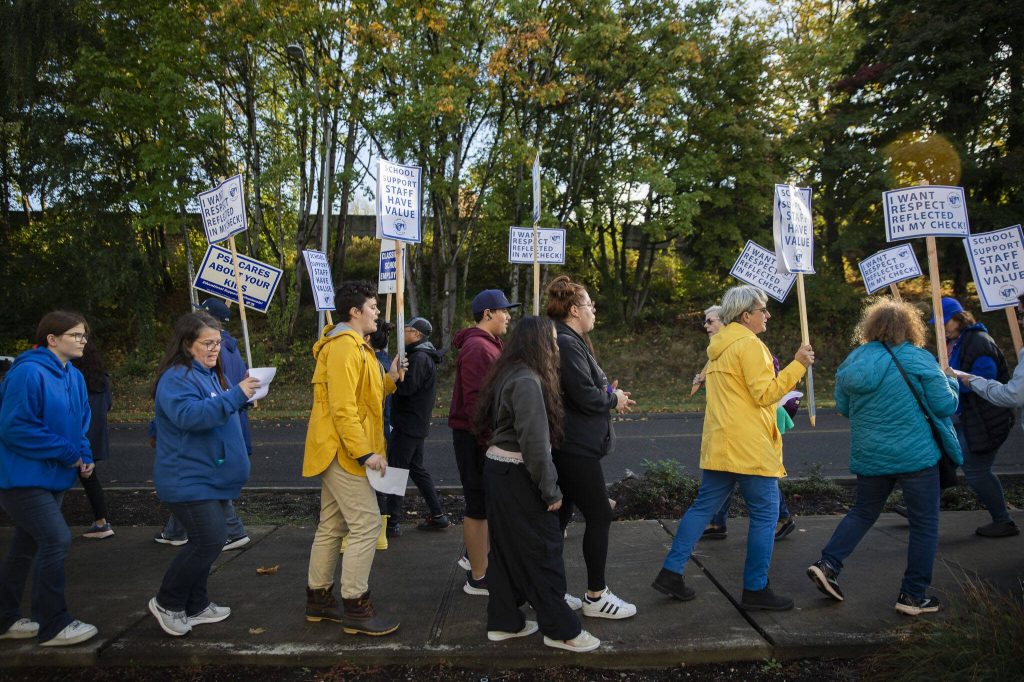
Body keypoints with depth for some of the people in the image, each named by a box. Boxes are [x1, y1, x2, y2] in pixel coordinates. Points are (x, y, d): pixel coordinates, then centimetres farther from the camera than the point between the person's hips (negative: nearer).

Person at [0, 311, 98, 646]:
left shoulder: (74, 377, 8)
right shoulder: (29, 373, -20)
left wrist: (84, 456, 0)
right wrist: (67, 452, -19)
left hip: (51, 477, 9)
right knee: (57, 540, -12)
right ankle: (54, 626, 0)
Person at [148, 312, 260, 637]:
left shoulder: (209, 375, 15)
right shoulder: (176, 378, -16)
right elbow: (189, 415, -32)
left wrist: (241, 395, 9)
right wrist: (234, 396, -34)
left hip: (211, 476, 10)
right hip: (189, 480, -10)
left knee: (207, 542, 13)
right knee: (210, 540, -12)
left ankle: (195, 607, 26)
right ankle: (167, 603, 7)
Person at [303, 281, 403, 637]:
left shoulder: (354, 345, 18)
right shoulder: (344, 346, -17)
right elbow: (342, 407, -23)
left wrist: (389, 378, 5)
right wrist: (365, 452, -24)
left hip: (339, 452, 11)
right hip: (344, 451, -11)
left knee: (332, 525, 15)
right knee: (367, 523, -8)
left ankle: (318, 598, 25)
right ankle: (356, 608, -1)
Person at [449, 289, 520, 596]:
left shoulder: (488, 345, 16)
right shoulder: (477, 348, -18)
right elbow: (474, 400, -24)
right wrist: (487, 440, -24)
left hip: (485, 434, 10)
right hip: (475, 437, -10)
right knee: (479, 504, 0)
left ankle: (474, 555, 35)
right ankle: (478, 578, 11)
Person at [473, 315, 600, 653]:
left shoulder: (509, 374, 10)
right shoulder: (528, 381, -20)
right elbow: (535, 440, -23)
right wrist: (550, 488, -17)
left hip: (498, 467, 10)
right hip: (516, 474, -10)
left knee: (507, 547, 16)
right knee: (541, 549, 0)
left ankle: (503, 621, 25)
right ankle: (560, 629, 12)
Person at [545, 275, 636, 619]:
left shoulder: (568, 341, 15)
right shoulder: (567, 344, -18)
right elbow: (585, 396, -23)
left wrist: (608, 393, 5)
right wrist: (614, 399, -5)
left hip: (564, 446, 11)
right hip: (576, 448, -11)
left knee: (559, 516, 15)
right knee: (599, 517, 0)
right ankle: (596, 597, 11)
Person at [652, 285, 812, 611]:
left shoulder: (719, 346, 18)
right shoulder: (749, 344, -11)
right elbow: (765, 393, -15)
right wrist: (797, 365, -12)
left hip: (719, 445, 9)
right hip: (750, 447, -9)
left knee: (704, 507, 12)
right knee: (765, 514, 2)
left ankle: (671, 572, 12)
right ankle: (756, 589, 9)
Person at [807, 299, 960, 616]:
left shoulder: (853, 361, 2)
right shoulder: (918, 360, -11)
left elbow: (843, 407, 10)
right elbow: (945, 405, -9)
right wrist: (951, 383, 11)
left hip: (868, 456, 5)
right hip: (915, 455, -4)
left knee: (863, 512, 20)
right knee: (924, 524, 9)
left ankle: (827, 563, 8)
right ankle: (914, 595, 14)